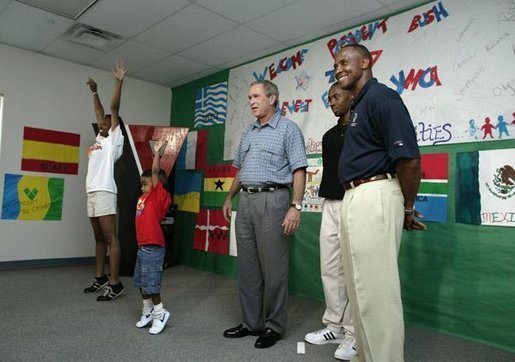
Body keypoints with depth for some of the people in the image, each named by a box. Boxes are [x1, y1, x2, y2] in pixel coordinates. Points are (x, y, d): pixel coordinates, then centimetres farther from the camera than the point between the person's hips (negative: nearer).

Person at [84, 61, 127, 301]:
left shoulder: (114, 138, 2)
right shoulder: (100, 138, 21)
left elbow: (114, 108, -5)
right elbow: (100, 113, 32)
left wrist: (119, 82, -7)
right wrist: (94, 91, 37)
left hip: (104, 192, -9)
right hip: (92, 192, 9)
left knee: (110, 238, -10)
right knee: (99, 238, 13)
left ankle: (115, 284, -9)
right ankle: (100, 278, 21)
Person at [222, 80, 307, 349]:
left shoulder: (288, 129, -2)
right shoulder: (248, 132, 18)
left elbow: (299, 171, -10)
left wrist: (296, 206, -18)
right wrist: (229, 197, 17)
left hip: (272, 200, -7)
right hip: (245, 201, 7)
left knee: (273, 267, 0)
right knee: (247, 266, 10)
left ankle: (274, 326, 15)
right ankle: (251, 322, 23)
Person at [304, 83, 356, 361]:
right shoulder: (329, 136, 19)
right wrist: (326, 199, 14)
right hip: (330, 205, 7)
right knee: (329, 268, 9)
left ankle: (354, 333, 11)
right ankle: (334, 326, 22)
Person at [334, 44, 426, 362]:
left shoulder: (381, 97, -11)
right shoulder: (359, 106, 20)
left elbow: (409, 159, -19)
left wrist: (408, 208, -7)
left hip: (374, 198, -11)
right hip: (355, 198, 11)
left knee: (376, 290, -3)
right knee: (361, 287, 18)